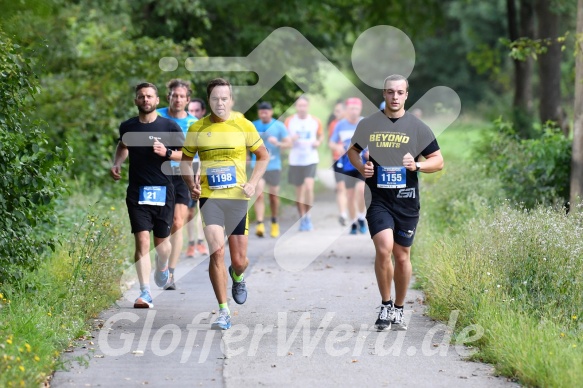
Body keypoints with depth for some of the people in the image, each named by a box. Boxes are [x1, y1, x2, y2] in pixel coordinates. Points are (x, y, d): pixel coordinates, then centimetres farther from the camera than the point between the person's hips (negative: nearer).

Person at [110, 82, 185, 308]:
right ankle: (145, 293, -10)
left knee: (162, 240, 10)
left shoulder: (169, 127, -2)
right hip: (137, 192, 1)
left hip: (163, 191, -1)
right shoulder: (128, 127, 5)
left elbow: (186, 155, 3)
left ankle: (162, 268, 45)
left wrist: (166, 153, -15)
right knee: (142, 240, -10)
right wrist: (116, 163, 9)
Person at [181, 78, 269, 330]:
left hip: (237, 197, 0)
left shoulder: (243, 126, 1)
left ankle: (237, 277, 43)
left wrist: (253, 182, -2)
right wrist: (191, 184, -2)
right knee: (216, 251, -15)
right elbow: (186, 160, 15)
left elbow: (263, 156, 11)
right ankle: (223, 312, -7)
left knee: (239, 260, 4)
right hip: (209, 197, 0)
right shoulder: (197, 129, 3)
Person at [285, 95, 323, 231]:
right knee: (299, 191, 8)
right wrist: (290, 140, -14)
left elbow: (321, 135, 18)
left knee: (309, 187, -20)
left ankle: (308, 216, -5)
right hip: (295, 160, 1)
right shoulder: (289, 121, 1)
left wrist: (318, 142, -3)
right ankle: (302, 218, 21)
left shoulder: (315, 121, 2)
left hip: (311, 160, -1)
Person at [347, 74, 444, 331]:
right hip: (378, 200, -1)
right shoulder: (368, 124, 4)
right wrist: (360, 167, -1)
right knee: (383, 250, -19)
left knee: (402, 256, 9)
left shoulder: (418, 127, 2)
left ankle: (398, 310, 26)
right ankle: (385, 305, -1)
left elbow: (438, 161, 5)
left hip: (406, 201, 1)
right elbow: (353, 151, 20)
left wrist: (417, 165, -14)